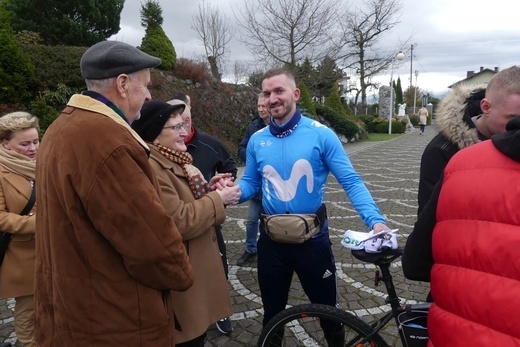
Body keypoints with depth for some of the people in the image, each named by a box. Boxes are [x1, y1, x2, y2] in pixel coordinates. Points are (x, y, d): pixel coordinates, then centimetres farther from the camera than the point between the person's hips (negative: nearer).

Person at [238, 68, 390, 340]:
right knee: (272, 311, 21)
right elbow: (249, 184, 6)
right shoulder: (257, 140, -1)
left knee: (327, 307, 18)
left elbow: (351, 181, -12)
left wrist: (375, 220, -26)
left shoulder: (321, 134, -12)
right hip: (272, 239, 3)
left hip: (312, 237, -2)